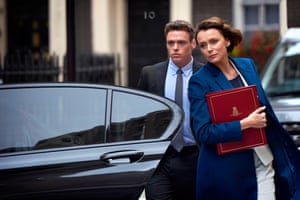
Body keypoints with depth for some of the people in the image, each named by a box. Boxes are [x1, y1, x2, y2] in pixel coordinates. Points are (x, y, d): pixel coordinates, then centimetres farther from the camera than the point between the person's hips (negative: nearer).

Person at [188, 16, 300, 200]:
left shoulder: (247, 65, 8)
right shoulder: (199, 81, -7)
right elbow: (203, 132, -13)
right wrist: (245, 124, -18)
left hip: (262, 161, 4)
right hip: (226, 169, -4)